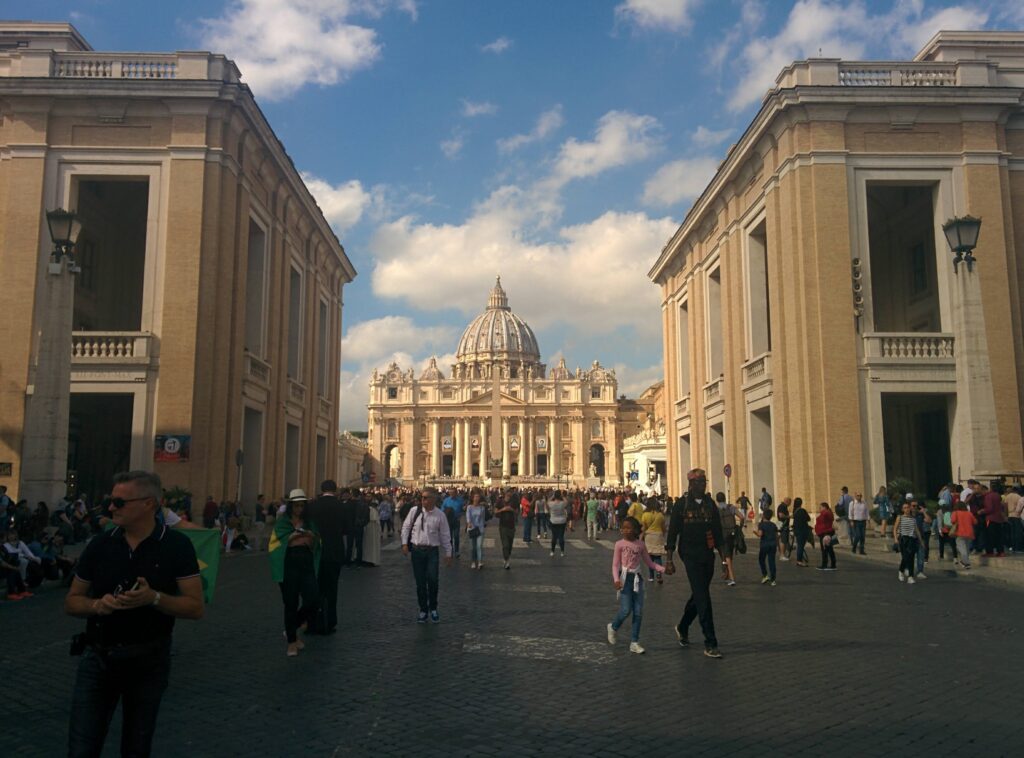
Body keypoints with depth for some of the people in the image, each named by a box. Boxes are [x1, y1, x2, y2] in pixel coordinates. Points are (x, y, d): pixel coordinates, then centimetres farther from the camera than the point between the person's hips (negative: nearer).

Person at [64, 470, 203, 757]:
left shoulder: (176, 546, -11)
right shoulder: (100, 544, -3)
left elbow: (195, 607, -11)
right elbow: (71, 602, 5)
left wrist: (154, 598, -27)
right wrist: (97, 604, -17)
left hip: (149, 661, -1)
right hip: (98, 657, 2)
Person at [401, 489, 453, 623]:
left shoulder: (440, 516, -4)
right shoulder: (414, 511, -1)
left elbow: (445, 535, 2)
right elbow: (406, 527, 9)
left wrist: (448, 553, 3)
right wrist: (405, 543, 0)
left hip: (432, 551, -1)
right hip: (417, 550, 1)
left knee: (432, 580, -10)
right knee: (420, 582, 5)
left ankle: (433, 608, 14)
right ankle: (423, 610, 21)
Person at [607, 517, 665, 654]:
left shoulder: (640, 544, 2)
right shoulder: (620, 544, -5)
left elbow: (649, 563, 8)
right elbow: (615, 565, -5)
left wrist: (663, 568, -5)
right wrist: (616, 579, -20)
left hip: (637, 578, 3)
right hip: (625, 578, -3)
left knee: (638, 612, 2)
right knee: (626, 610, -9)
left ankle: (634, 643, 11)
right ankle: (613, 627, 22)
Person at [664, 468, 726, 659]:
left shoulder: (710, 504, 7)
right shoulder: (681, 504, -7)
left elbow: (718, 532, 11)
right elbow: (672, 533, -5)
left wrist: (723, 557, 5)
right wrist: (668, 560, -7)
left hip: (708, 556, 5)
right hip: (691, 556, -5)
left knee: (698, 595, 16)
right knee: (703, 599, -10)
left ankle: (682, 628, 38)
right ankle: (710, 644, -6)